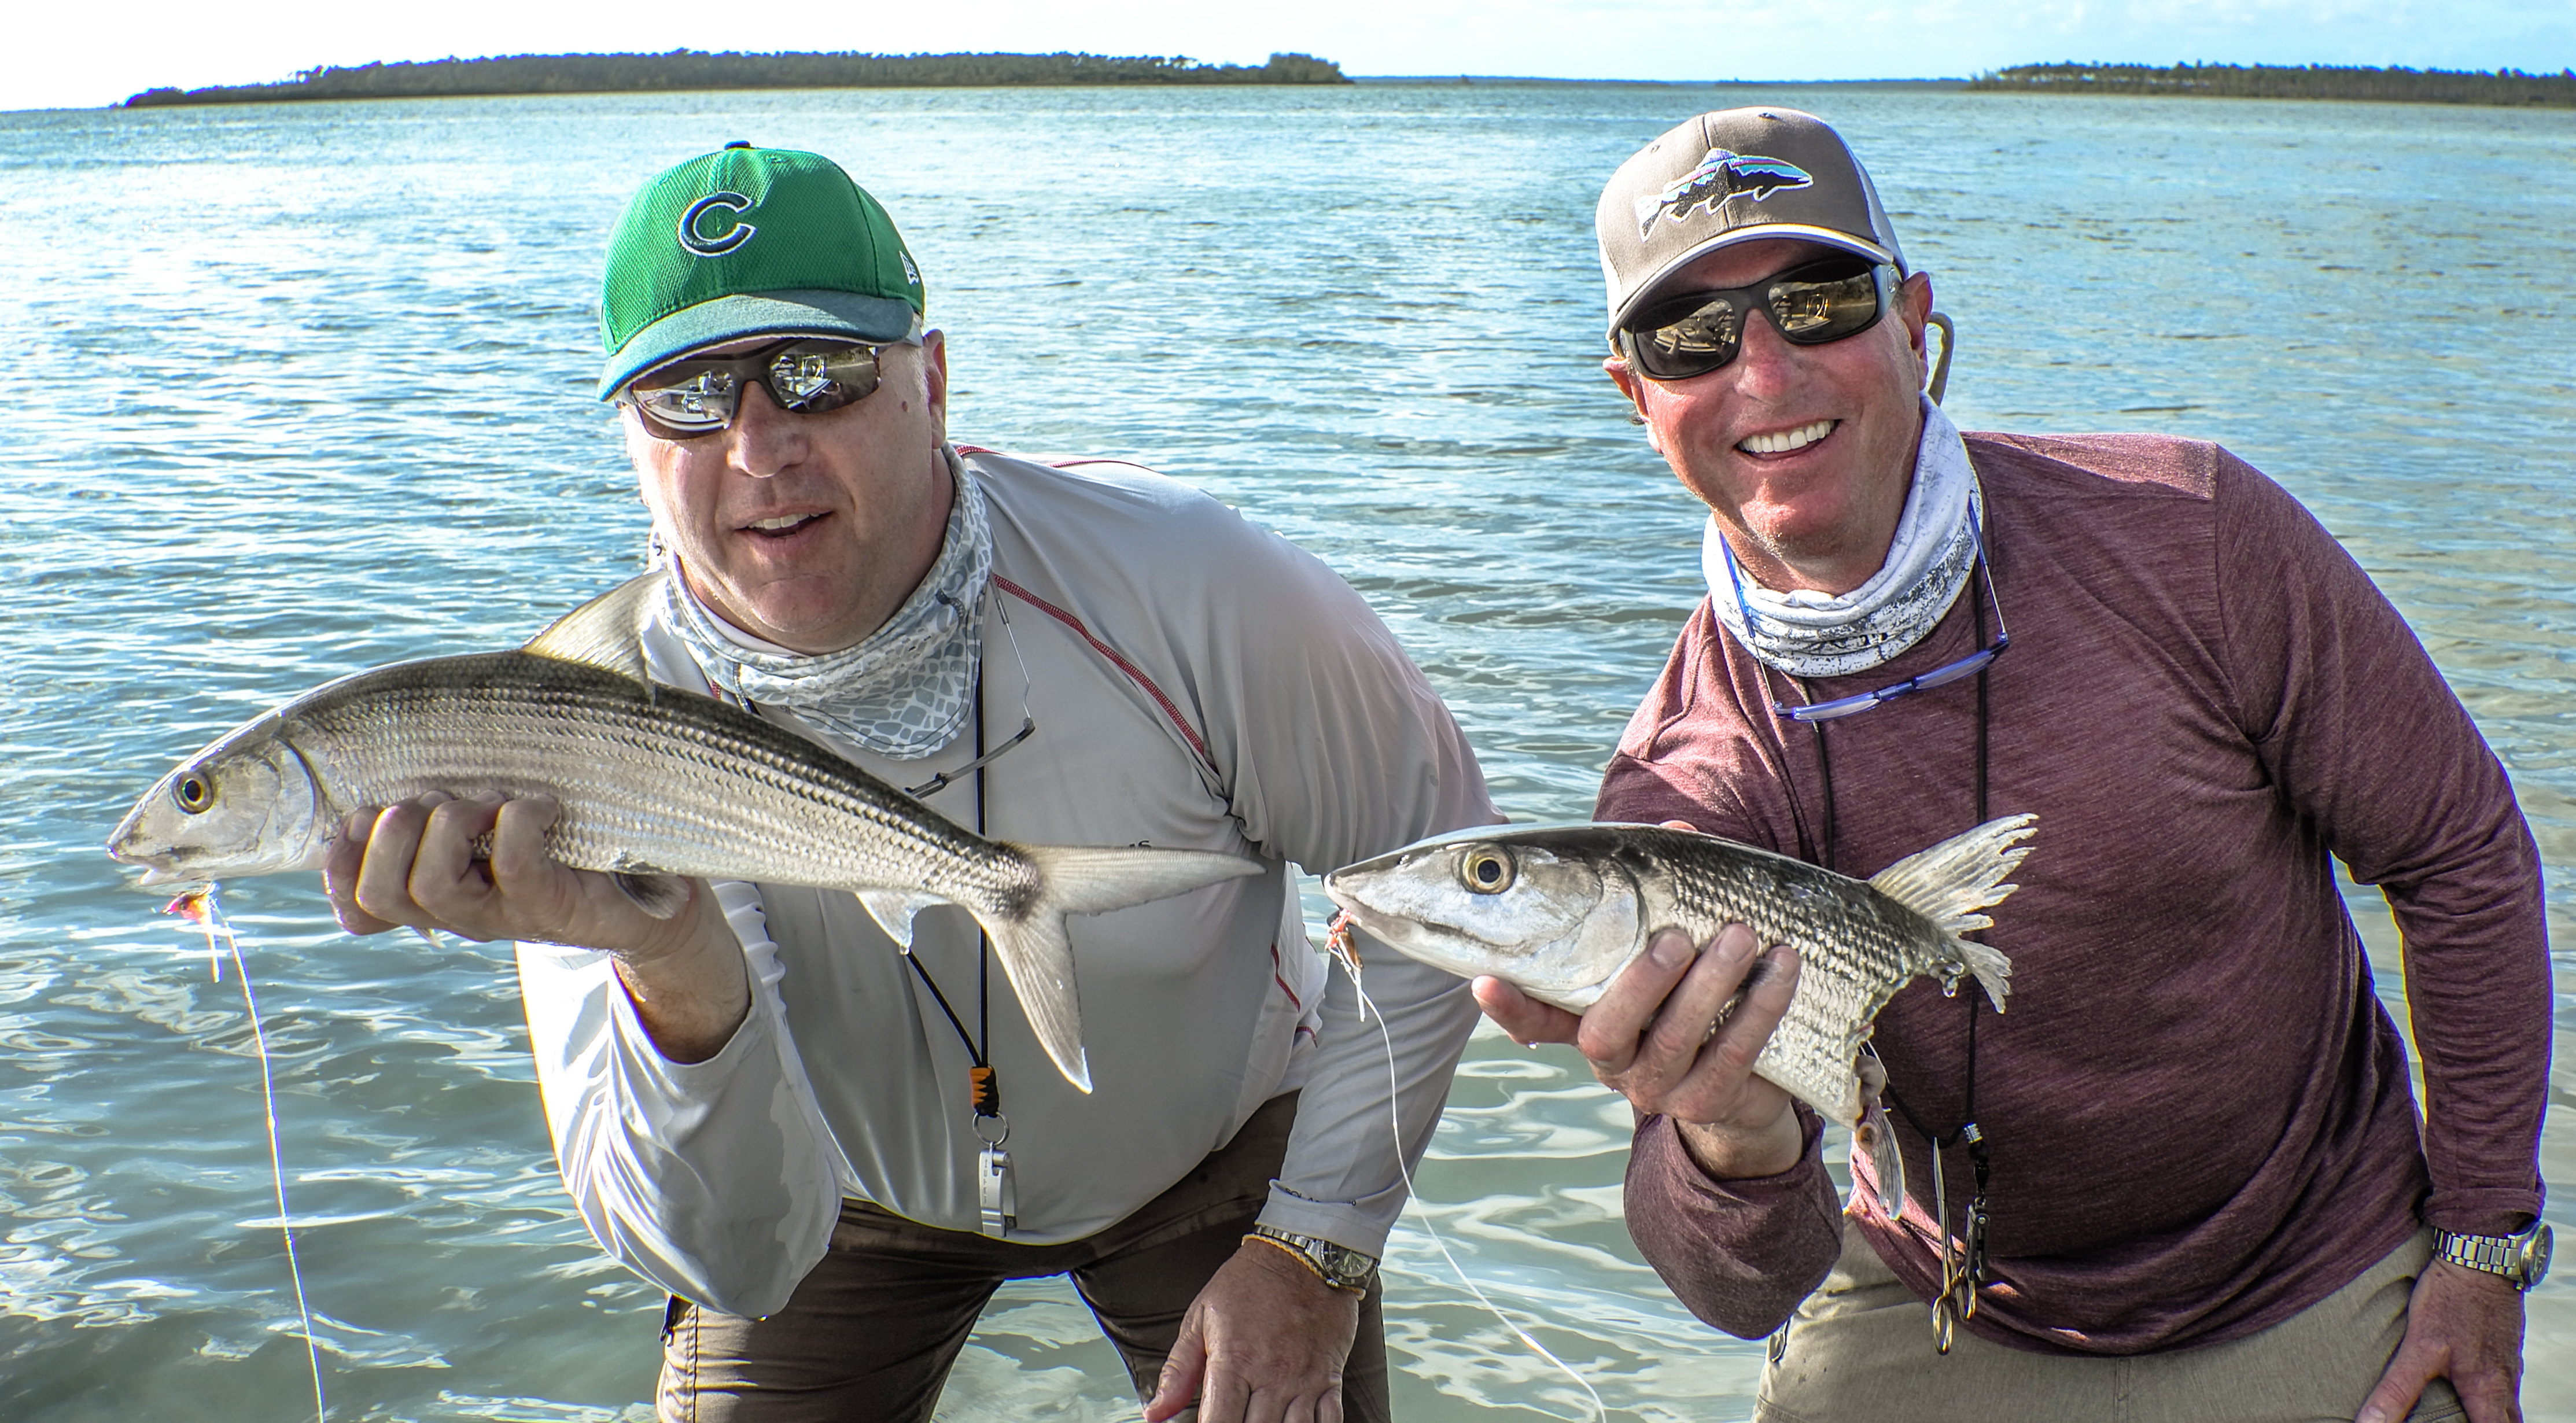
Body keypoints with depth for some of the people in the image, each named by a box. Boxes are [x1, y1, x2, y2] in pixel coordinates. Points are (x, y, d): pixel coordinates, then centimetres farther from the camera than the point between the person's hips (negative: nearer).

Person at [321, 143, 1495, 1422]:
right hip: (845, 1192, 1)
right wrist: (676, 974, -51)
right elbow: (734, 1262, -31)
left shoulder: (1185, 590, -29)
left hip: (1213, 1153, 0)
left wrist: (1315, 1245, -15)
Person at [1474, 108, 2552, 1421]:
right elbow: (1750, 1289, -24)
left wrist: (2485, 1237, -3)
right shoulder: (1681, 785, -18)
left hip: (2323, 1307, 0)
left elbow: (2458, 853, -6)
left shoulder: (2187, 536, -19)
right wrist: (1732, 1143, -46)